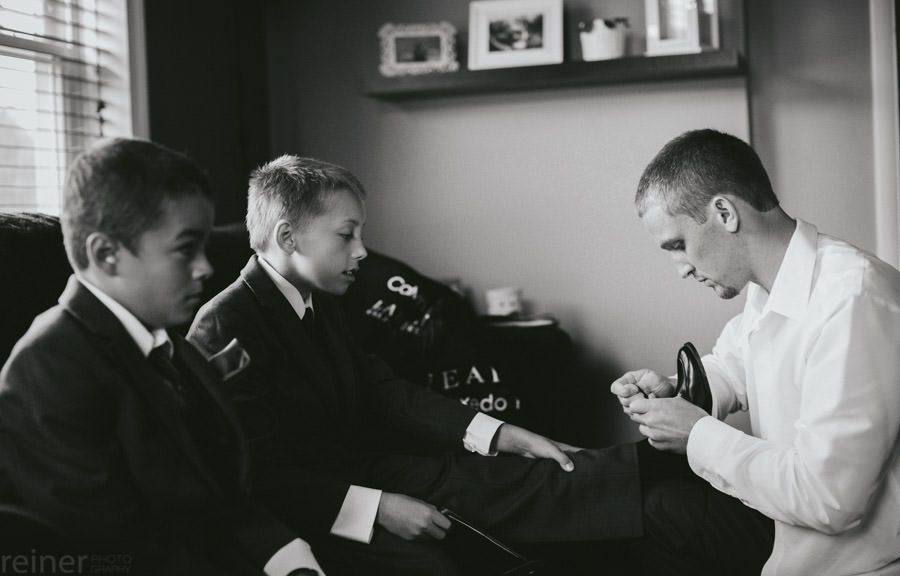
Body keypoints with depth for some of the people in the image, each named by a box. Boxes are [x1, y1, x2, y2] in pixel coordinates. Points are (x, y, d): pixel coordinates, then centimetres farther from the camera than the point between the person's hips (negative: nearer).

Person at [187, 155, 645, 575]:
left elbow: (383, 389, 7)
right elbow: (259, 474, -21)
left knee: (520, 478, -6)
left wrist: (507, 436, -2)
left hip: (355, 466, 7)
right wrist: (377, 507, -25)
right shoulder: (224, 328, -18)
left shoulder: (316, 301, 9)